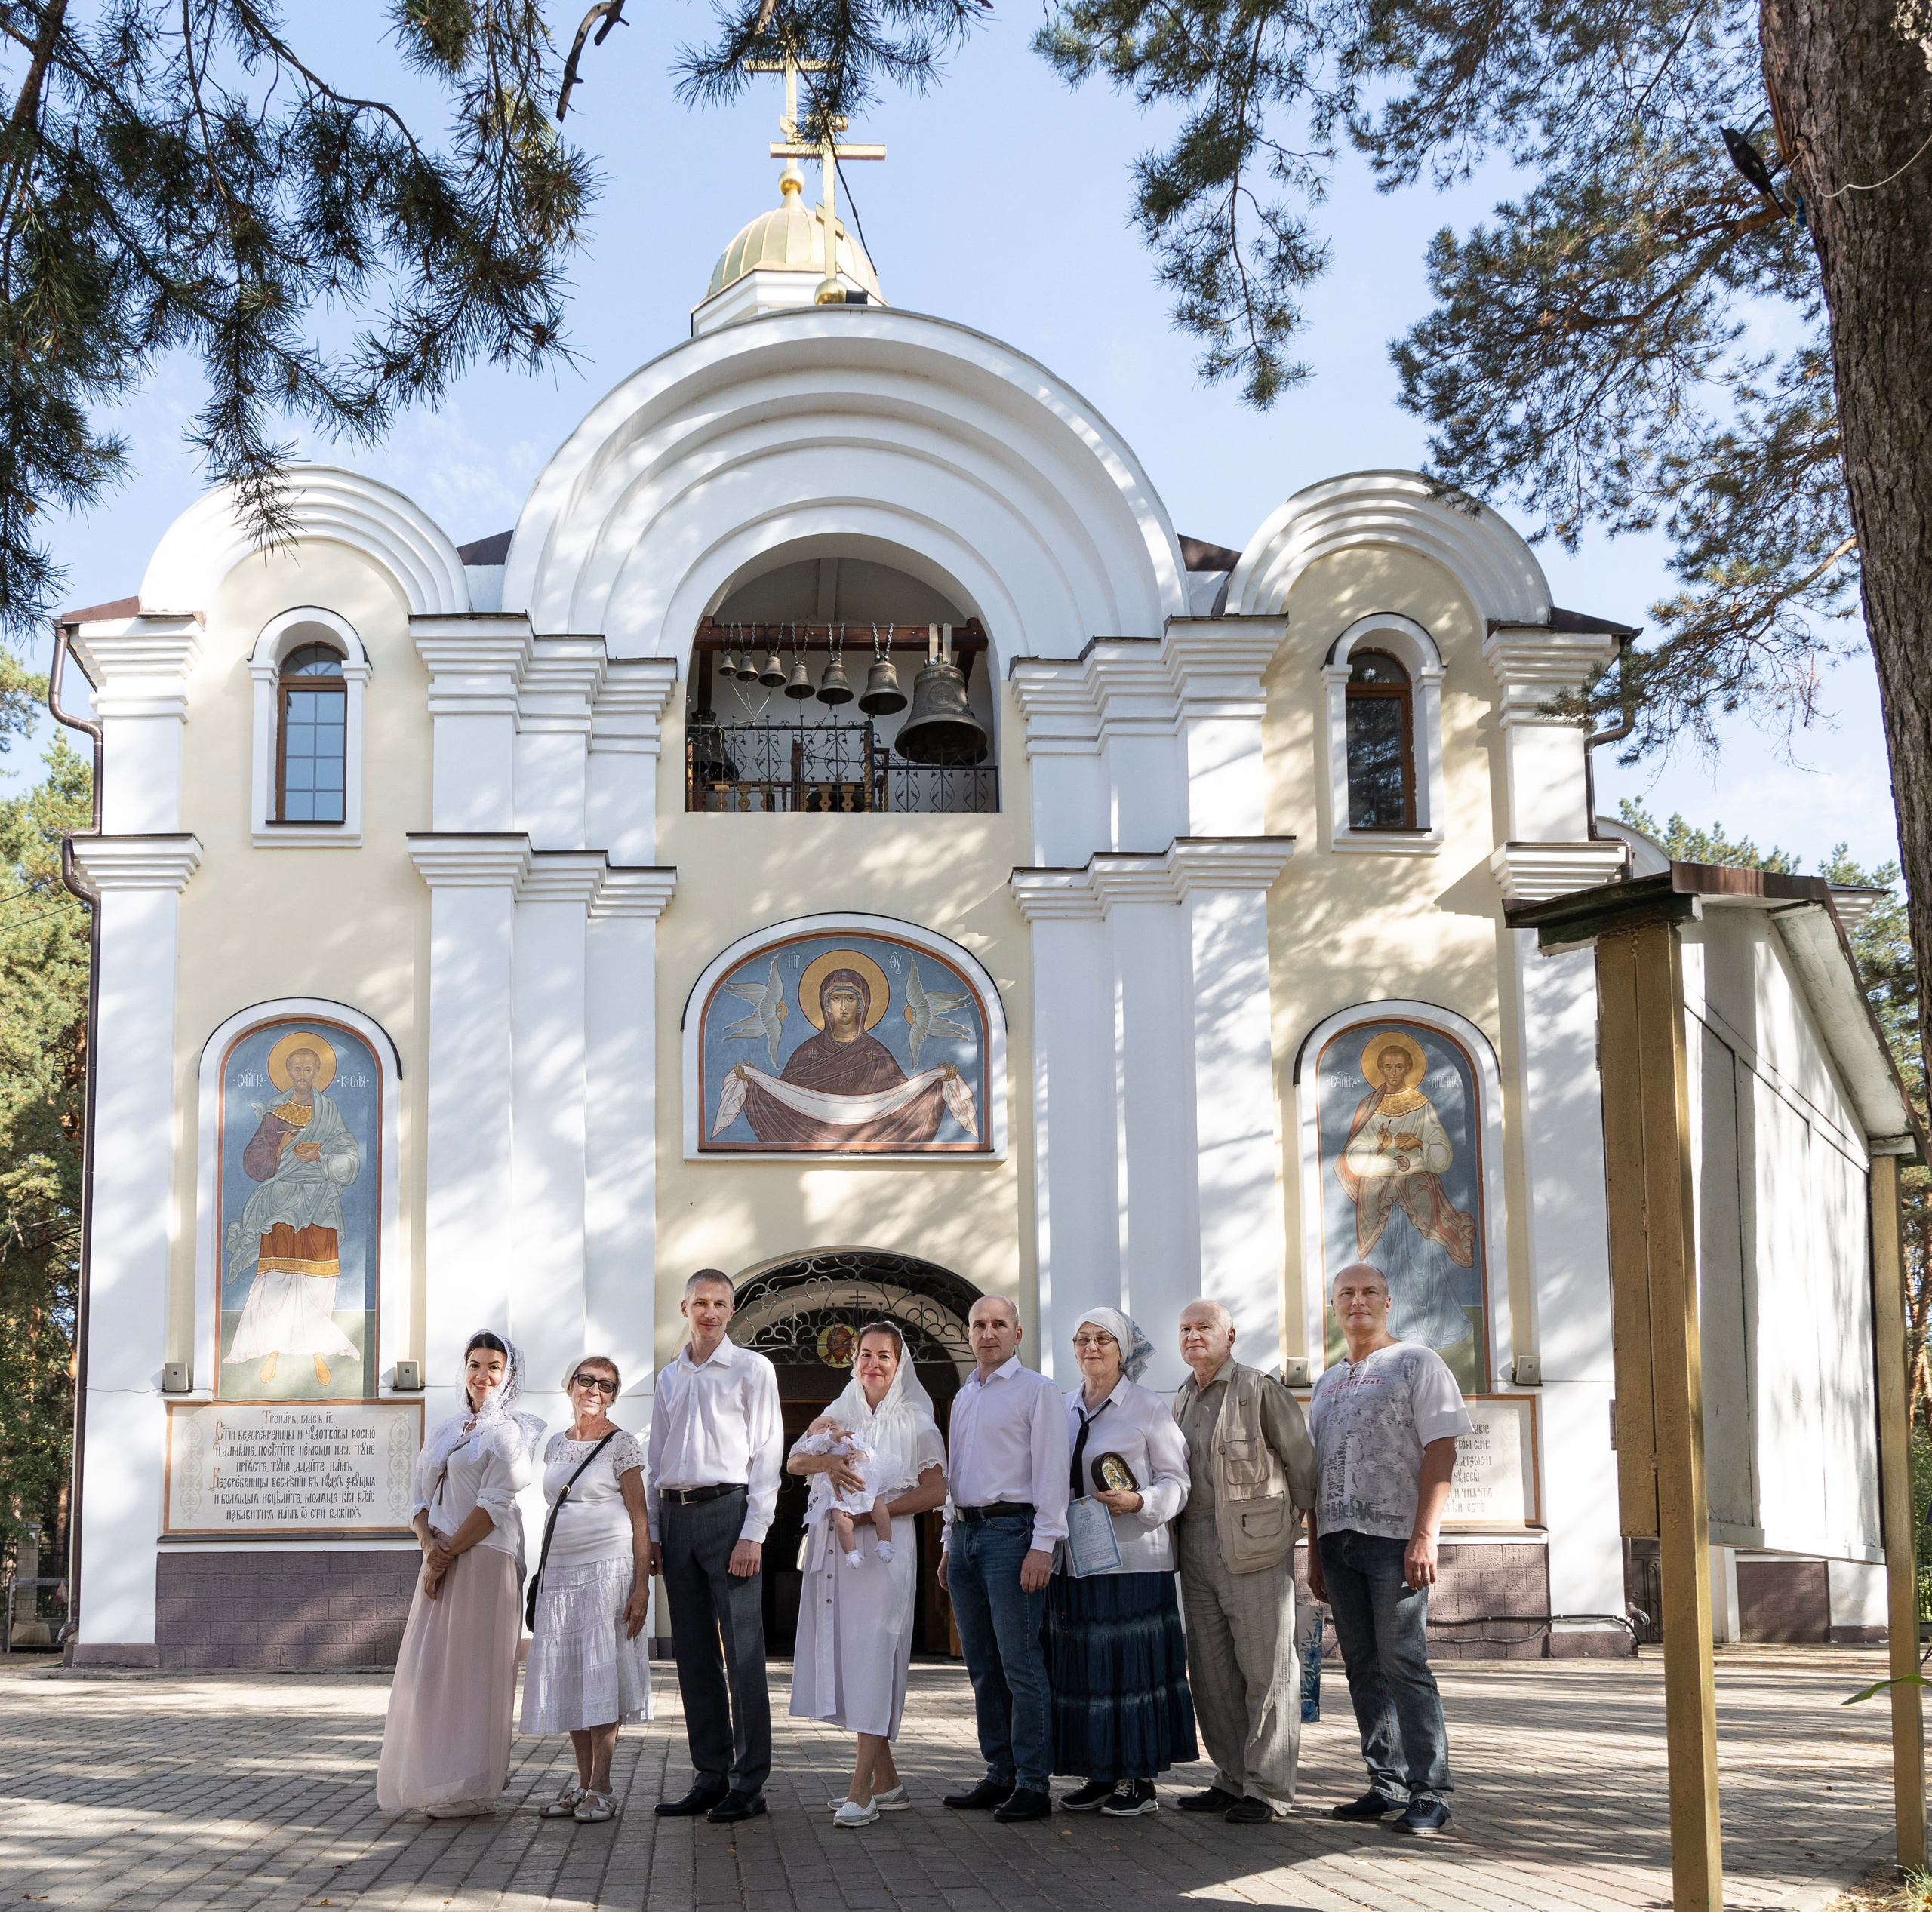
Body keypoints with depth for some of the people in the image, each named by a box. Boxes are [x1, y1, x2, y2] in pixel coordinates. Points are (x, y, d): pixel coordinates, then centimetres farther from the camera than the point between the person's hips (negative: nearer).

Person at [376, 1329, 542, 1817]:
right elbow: (422, 1499, 13)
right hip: (440, 1560, 7)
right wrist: (429, 1545, -6)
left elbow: (494, 1505, -11)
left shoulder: (509, 1433, -1)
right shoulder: (446, 1432, 18)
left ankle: (470, 1787, -1)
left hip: (484, 1559, -7)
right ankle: (433, 1781, 12)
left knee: (471, 1666, -6)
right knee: (429, 1667, 5)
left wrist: (446, 1554, -12)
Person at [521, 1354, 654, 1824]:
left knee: (601, 1673, -7)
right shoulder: (556, 1444, 14)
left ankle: (601, 1788, -2)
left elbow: (639, 1519, -7)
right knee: (566, 1676, 5)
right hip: (559, 1572, 6)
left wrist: (642, 1586, -14)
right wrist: (543, 1572, 17)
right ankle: (582, 1781, 14)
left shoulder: (621, 1445, -3)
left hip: (607, 1569, -6)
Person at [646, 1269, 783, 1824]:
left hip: (727, 1510, -5)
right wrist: (651, 1532, 11)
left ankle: (749, 1783, -3)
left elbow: (766, 1454, -3)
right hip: (675, 1514, 6)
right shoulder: (669, 1377, 17)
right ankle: (710, 1776, 13)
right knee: (693, 1653, 7)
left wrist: (753, 1534, -11)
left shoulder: (751, 1369, 2)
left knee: (741, 1651, -7)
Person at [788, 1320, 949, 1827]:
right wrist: (826, 1461, -15)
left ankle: (861, 1791, -11)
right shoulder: (839, 1414, 14)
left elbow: (936, 1491, -5)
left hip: (884, 1546, -5)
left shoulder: (915, 1422, 2)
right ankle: (887, 1783, 14)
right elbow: (794, 1462, 7)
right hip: (833, 1550, 5)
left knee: (873, 1660, -9)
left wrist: (872, 1512, -13)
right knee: (845, 1660, 5)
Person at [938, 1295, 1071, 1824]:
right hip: (966, 1534, 8)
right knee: (983, 1667, 9)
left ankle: (1033, 1785, -6)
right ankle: (1000, 1776, 15)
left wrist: (1042, 1545, -17)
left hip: (1011, 1532, -8)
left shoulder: (1036, 1391, -3)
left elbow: (1051, 1471, -10)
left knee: (1021, 1664, -9)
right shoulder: (963, 1398, 20)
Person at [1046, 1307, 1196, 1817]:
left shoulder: (1149, 1407, 0)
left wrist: (1139, 1502, -20)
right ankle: (1099, 1776, 14)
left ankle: (1138, 1778, 3)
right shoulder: (1062, 1408, 15)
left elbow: (1176, 1480, -2)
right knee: (1080, 1666, 6)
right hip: (1072, 1560, 5)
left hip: (1131, 1559, -5)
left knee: (1131, 1662, -4)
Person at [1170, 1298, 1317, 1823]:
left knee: (1266, 1670, -3)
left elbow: (1302, 1464, -2)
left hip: (1255, 1549, -7)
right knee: (1211, 1672, 9)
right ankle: (1233, 1780, 18)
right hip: (1196, 1551, 7)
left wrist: (1284, 1525, 4)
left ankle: (1267, 1790, 1)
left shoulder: (1261, 1390, -6)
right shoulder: (1181, 1401, 15)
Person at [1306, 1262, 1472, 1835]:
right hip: (1339, 1539, 7)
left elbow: (1440, 1451, -8)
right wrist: (1314, 1552, 17)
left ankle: (1429, 1793, -5)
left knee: (1403, 1663, -10)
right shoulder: (1328, 1382, 20)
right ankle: (1388, 1784, 13)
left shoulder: (1416, 1363, 0)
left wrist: (1424, 1537, -17)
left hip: (1394, 1537, -7)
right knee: (1363, 1667, 7)